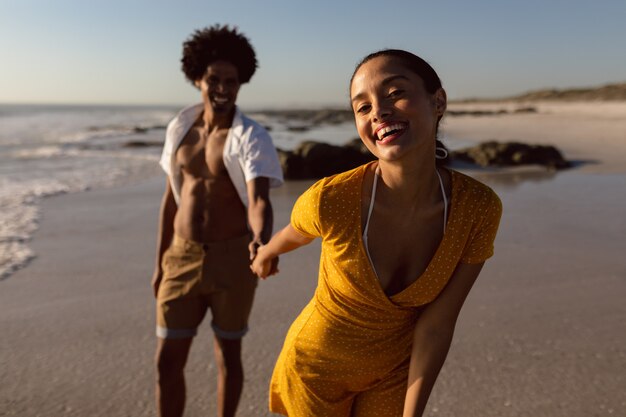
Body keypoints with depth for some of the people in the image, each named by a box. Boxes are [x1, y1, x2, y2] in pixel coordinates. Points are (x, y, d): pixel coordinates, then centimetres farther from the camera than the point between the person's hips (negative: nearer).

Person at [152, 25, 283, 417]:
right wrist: (161, 263, 13)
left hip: (231, 256, -4)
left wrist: (261, 242, -48)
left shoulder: (251, 137, -11)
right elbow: (171, 199, 11)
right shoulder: (179, 128, 4)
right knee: (168, 360, 7)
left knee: (228, 354, 13)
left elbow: (259, 201, -25)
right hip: (183, 256, 4)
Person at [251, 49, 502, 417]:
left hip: (397, 371, 2)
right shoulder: (330, 200, -30)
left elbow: (436, 326, -15)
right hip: (317, 364, -1)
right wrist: (266, 255, 15)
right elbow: (294, 235, -5)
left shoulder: (479, 209, -24)